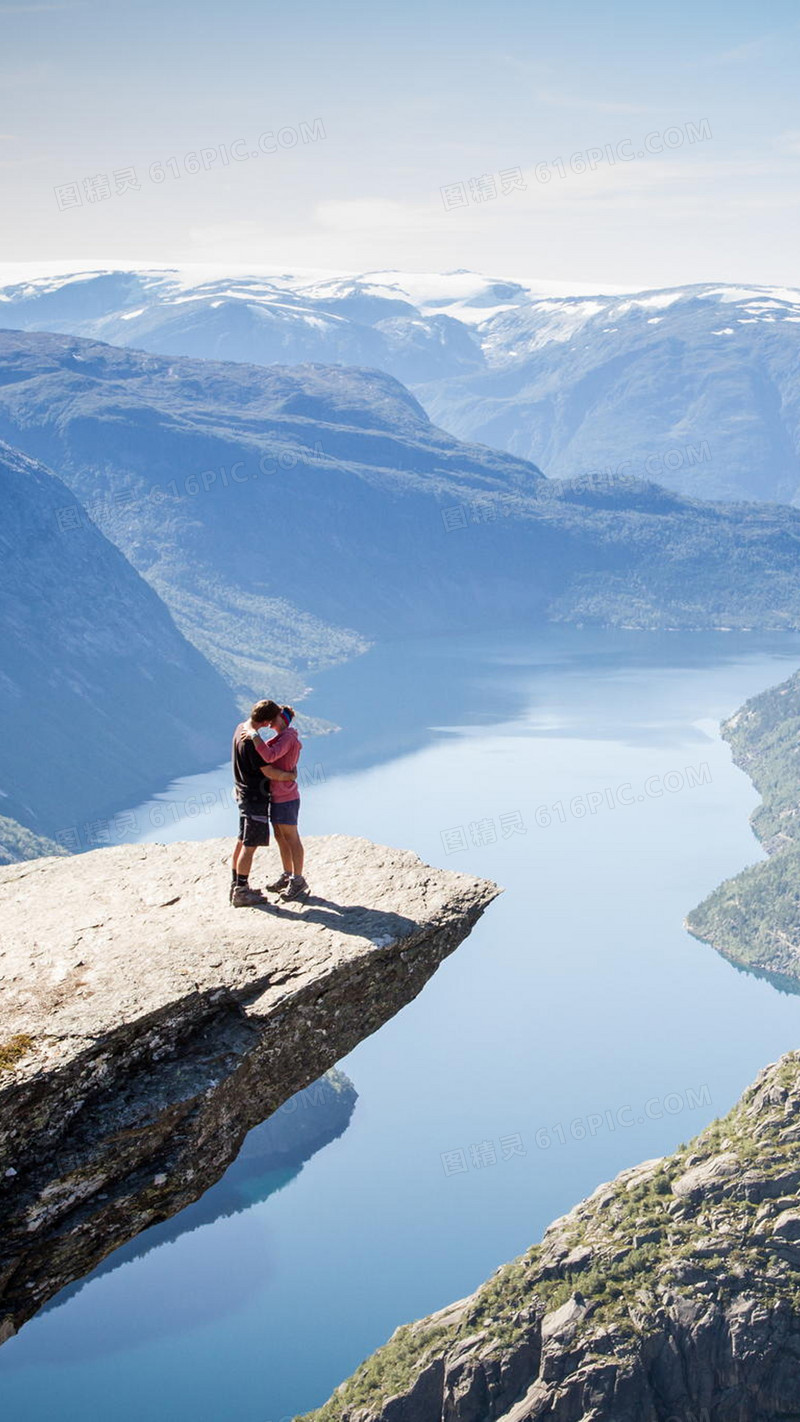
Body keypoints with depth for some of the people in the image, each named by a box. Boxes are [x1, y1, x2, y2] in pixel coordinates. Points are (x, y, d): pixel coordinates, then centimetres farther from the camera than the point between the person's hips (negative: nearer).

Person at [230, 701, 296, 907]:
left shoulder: (241, 729, 6)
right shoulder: (252, 741, -24)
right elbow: (268, 772, -22)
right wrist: (291, 776, -7)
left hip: (244, 794, 10)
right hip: (255, 797, -10)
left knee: (243, 842, 16)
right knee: (250, 845, -5)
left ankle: (237, 885, 23)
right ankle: (241, 892, -3)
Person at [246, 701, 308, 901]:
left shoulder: (288, 737, -18)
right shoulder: (281, 737, 12)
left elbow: (269, 756, -35)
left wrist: (254, 735, -29)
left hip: (285, 798, -9)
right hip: (276, 797, 9)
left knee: (291, 839, 0)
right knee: (280, 838, 17)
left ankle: (298, 881, 9)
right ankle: (287, 876, 28)